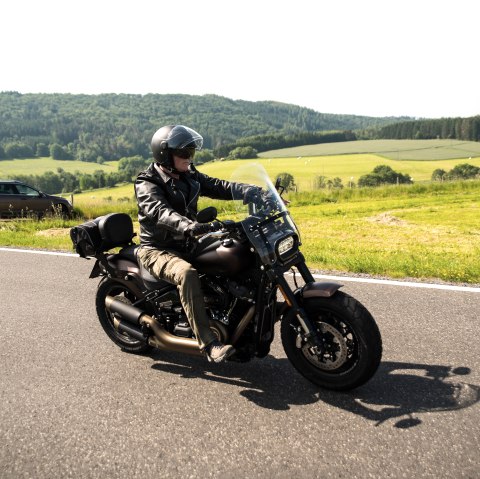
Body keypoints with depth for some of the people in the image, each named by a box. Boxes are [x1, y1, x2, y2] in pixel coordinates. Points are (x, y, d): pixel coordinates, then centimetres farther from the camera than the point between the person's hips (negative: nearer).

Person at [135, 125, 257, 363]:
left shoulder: (189, 176, 8)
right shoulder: (147, 184, -14)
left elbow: (218, 187, -3)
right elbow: (161, 213, -33)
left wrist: (255, 191, -17)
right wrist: (191, 227, -52)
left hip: (186, 244, 7)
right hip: (157, 250, -7)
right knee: (187, 273, -38)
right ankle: (208, 343, -35)